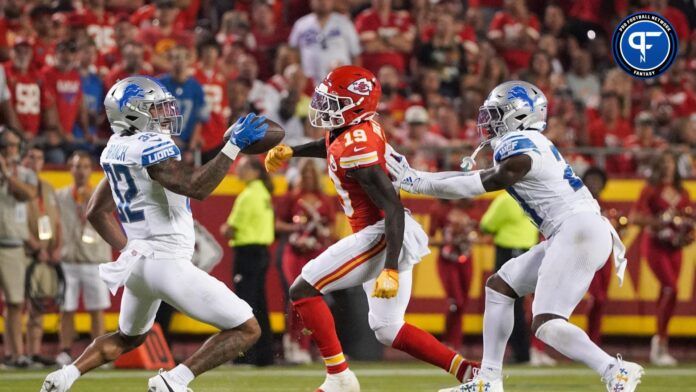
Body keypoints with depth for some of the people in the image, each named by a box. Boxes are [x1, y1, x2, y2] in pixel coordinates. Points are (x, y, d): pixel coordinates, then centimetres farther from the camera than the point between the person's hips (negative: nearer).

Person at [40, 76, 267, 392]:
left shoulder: (116, 150, 11)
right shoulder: (151, 147, -16)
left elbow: (95, 212, 20)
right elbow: (197, 188, -27)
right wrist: (233, 146, -24)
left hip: (138, 260, 9)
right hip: (167, 262, -9)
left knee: (128, 338, 34)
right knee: (246, 330, -3)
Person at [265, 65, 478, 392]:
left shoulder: (356, 149, -22)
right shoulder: (360, 127, 5)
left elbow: (393, 208, -26)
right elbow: (331, 146, 34)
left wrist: (390, 270, -30)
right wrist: (290, 151, 37)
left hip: (383, 234, -10)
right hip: (386, 235, 10)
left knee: (303, 290, -7)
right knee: (389, 332, 15)